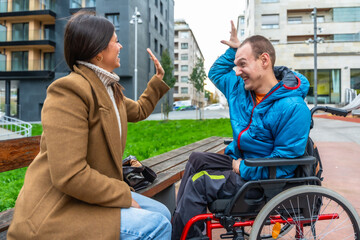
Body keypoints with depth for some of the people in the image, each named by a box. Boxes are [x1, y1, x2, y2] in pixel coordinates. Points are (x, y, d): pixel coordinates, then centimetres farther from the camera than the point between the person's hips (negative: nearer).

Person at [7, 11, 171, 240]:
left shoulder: (110, 89, 11)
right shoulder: (69, 91, -21)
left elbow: (139, 111, 33)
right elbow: (69, 176, -27)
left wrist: (159, 78, 31)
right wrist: (124, 195, -18)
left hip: (92, 193, 10)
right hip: (58, 211, -9)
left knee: (162, 212, 3)